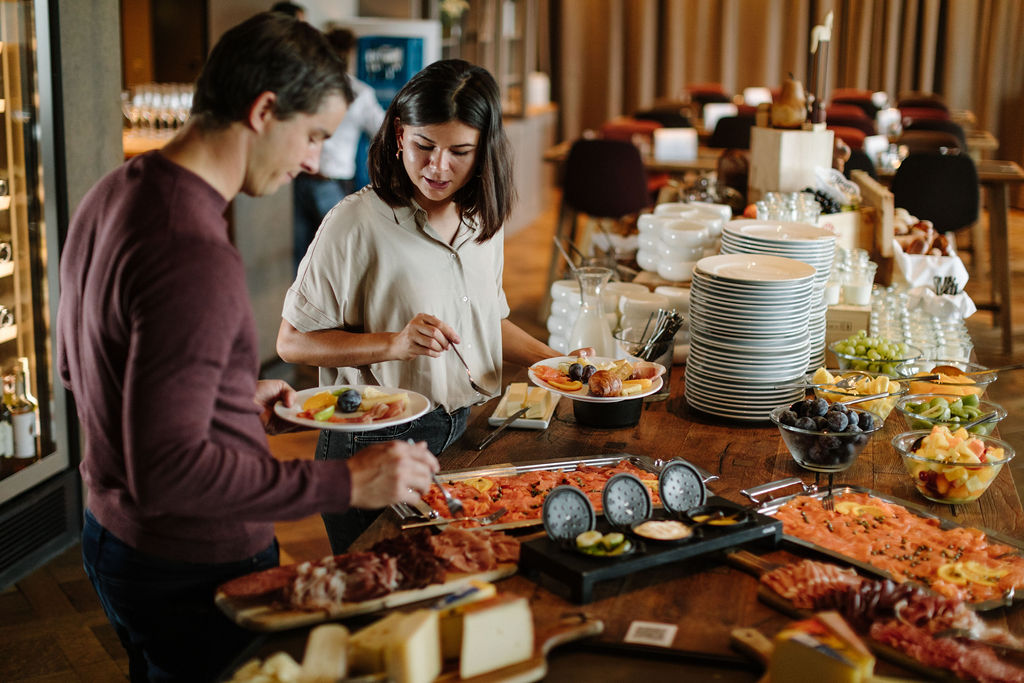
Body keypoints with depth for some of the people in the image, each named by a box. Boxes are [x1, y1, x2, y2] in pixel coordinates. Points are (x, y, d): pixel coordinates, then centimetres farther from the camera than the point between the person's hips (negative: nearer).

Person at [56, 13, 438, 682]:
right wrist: (345, 483, -28)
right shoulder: (195, 257, -30)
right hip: (194, 572, -9)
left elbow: (76, 361, 15)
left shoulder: (115, 193, 2)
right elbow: (166, 470, -32)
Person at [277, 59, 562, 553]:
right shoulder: (357, 224, -16)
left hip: (463, 437, 6)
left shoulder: (483, 219, 4)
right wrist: (394, 343, -24)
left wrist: (560, 363, 6)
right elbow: (292, 342, -13)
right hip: (375, 448, -6)